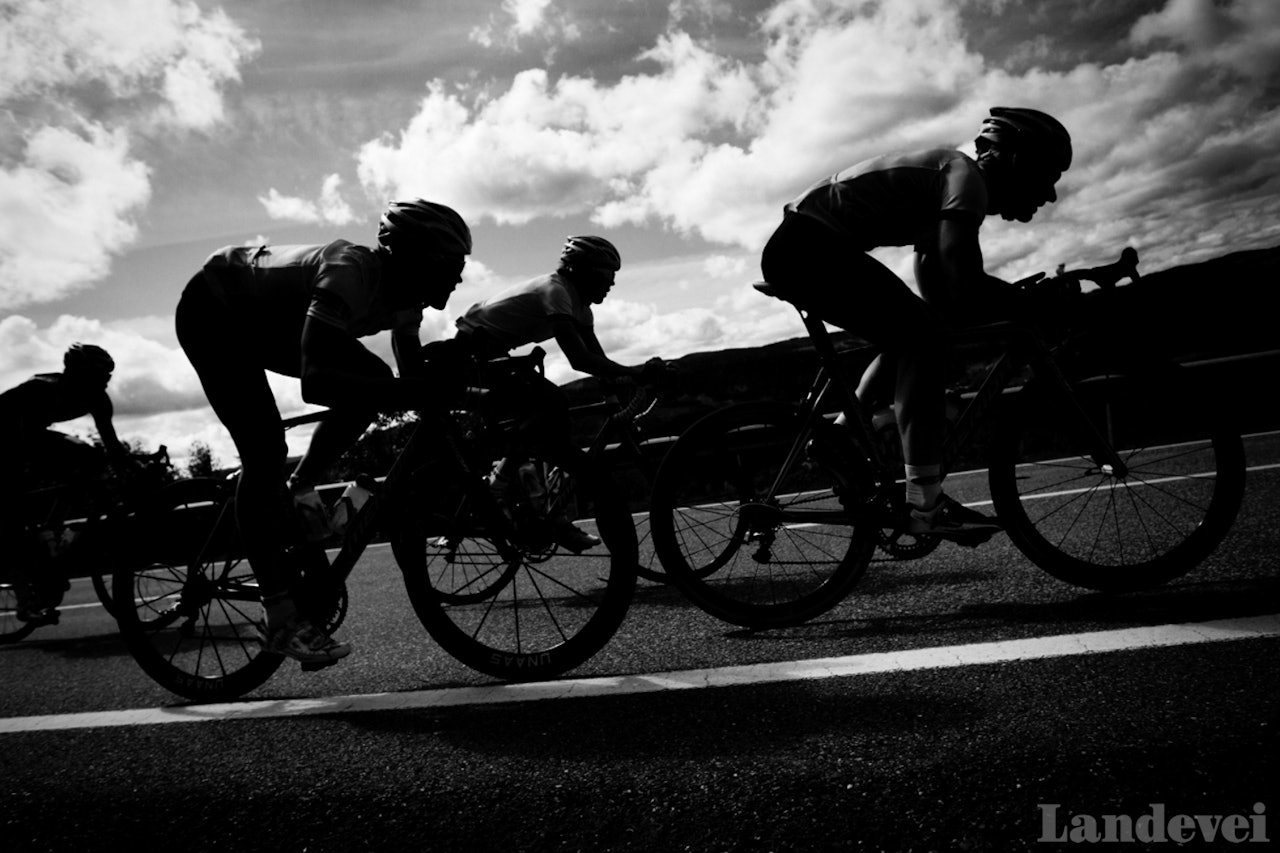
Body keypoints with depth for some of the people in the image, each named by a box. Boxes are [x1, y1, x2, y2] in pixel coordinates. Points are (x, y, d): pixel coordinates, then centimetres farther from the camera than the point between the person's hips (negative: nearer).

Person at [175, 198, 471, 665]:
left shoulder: (403, 298, -13)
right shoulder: (350, 273, -38)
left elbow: (413, 374, -4)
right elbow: (315, 382, -48)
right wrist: (417, 390, -50)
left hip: (272, 323, 8)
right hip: (212, 312, -8)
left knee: (371, 383, -9)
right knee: (266, 451, -20)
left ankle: (299, 488, 11)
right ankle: (279, 616, -14)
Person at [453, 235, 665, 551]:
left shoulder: (578, 304, 6)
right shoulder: (555, 290, -22)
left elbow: (599, 359, 0)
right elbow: (579, 359, -34)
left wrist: (633, 380, -13)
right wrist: (636, 373, -34)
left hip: (492, 356, 10)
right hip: (472, 354, -10)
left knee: (552, 407, 2)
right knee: (552, 404, -22)